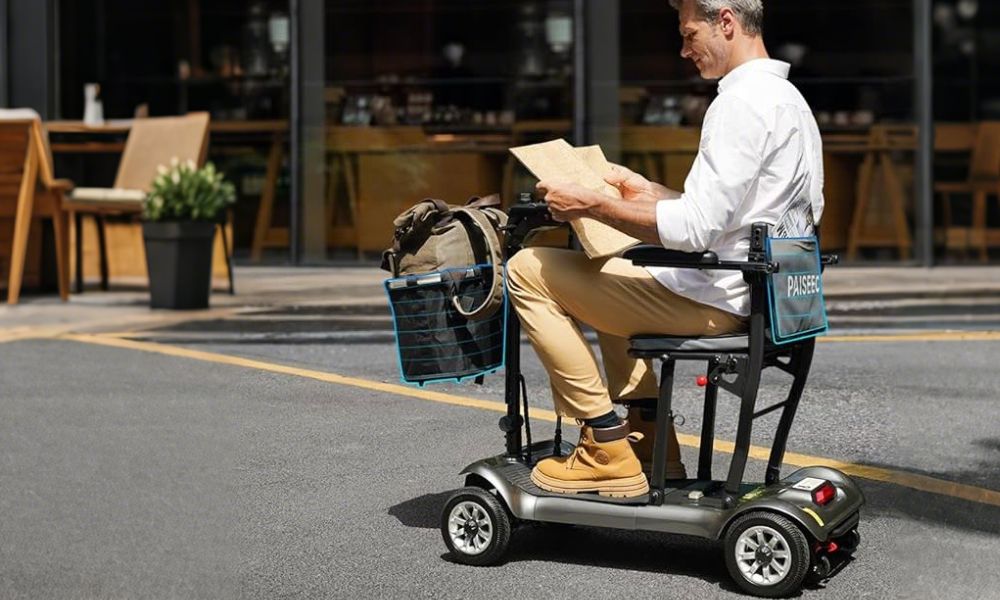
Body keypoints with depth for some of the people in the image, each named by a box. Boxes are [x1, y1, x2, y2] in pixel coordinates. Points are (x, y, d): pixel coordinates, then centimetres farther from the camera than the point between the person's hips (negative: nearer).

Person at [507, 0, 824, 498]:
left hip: (714, 299, -11)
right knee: (603, 275, 33)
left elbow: (693, 230, -26)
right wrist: (648, 192, 19)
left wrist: (593, 205, -19)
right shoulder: (788, 99, 15)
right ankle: (649, 440, 24)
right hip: (756, 291, 11)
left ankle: (607, 451, -4)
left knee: (529, 271, -5)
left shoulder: (742, 103, -18)